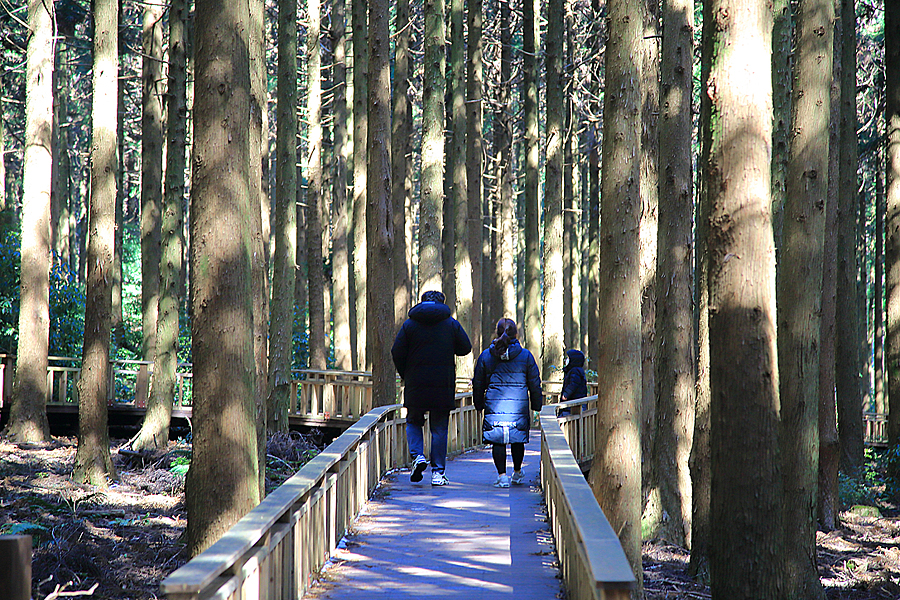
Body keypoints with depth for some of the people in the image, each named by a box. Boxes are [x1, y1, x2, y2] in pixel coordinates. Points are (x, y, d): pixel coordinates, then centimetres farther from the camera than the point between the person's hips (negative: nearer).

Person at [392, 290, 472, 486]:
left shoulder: (409, 324, 2)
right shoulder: (451, 324, 3)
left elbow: (397, 352, -2)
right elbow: (465, 348, 6)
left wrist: (405, 375, 11)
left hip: (415, 385, 0)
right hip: (443, 387, 0)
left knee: (413, 422, 17)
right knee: (439, 428, 6)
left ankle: (417, 456, -7)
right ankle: (438, 472, 3)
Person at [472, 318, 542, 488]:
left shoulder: (486, 356, 3)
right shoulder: (526, 356, 1)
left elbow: (478, 384, 10)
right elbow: (534, 384, 6)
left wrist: (479, 404, 22)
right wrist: (536, 405, 16)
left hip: (494, 405, 0)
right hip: (519, 405, 1)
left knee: (497, 441, 2)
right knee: (518, 439, 16)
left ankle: (502, 475, -8)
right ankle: (517, 473, 30)